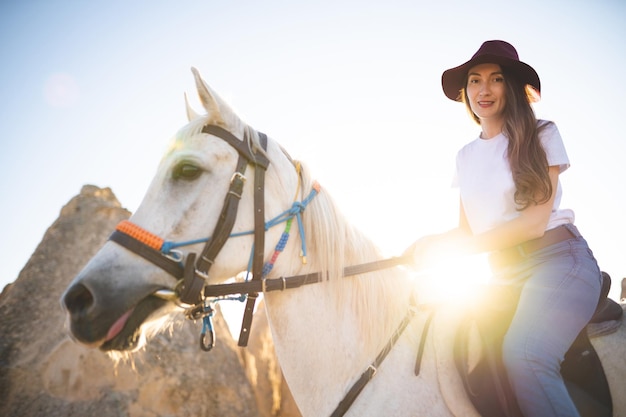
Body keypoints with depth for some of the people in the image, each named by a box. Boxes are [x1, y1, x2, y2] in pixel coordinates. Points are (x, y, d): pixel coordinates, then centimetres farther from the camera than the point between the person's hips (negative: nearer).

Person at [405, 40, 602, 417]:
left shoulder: (541, 136, -1)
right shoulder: (466, 156, 15)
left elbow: (537, 219, -11)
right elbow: (467, 230, 17)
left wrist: (449, 245, -17)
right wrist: (432, 245, -7)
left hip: (559, 259, -6)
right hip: (506, 273, 6)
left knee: (523, 354, -32)